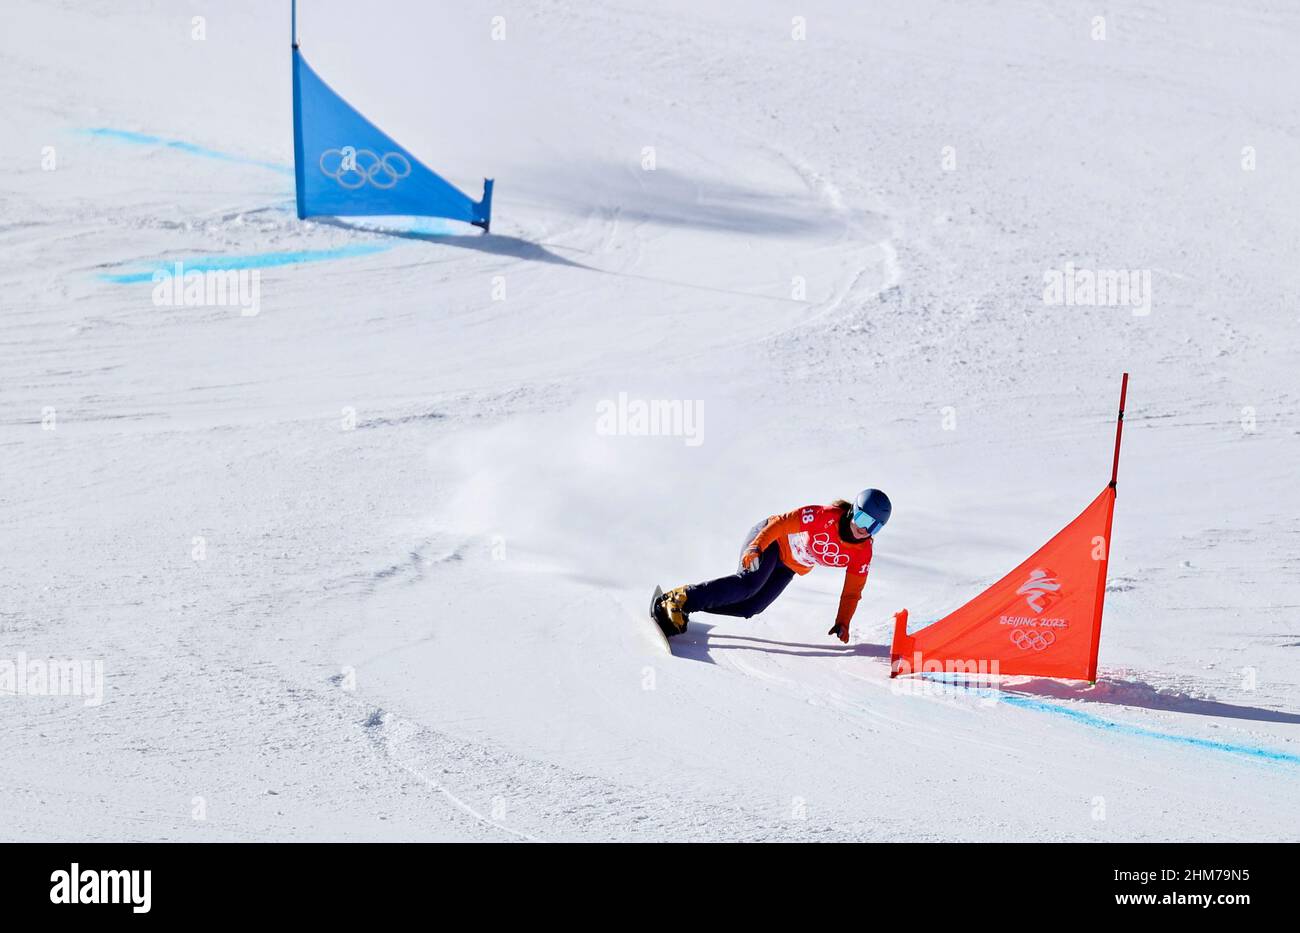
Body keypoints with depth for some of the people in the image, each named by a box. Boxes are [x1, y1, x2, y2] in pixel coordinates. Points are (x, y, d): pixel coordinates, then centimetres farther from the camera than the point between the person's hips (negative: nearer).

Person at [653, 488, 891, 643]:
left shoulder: (862, 553, -10)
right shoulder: (825, 517, -28)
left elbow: (852, 591, 1)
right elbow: (782, 523, -27)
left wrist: (842, 622, -7)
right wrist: (756, 547, -38)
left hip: (788, 568, 6)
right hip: (771, 540, -6)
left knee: (749, 608, -12)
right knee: (749, 582, -34)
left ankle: (682, 609, -6)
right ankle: (679, 599, -34)